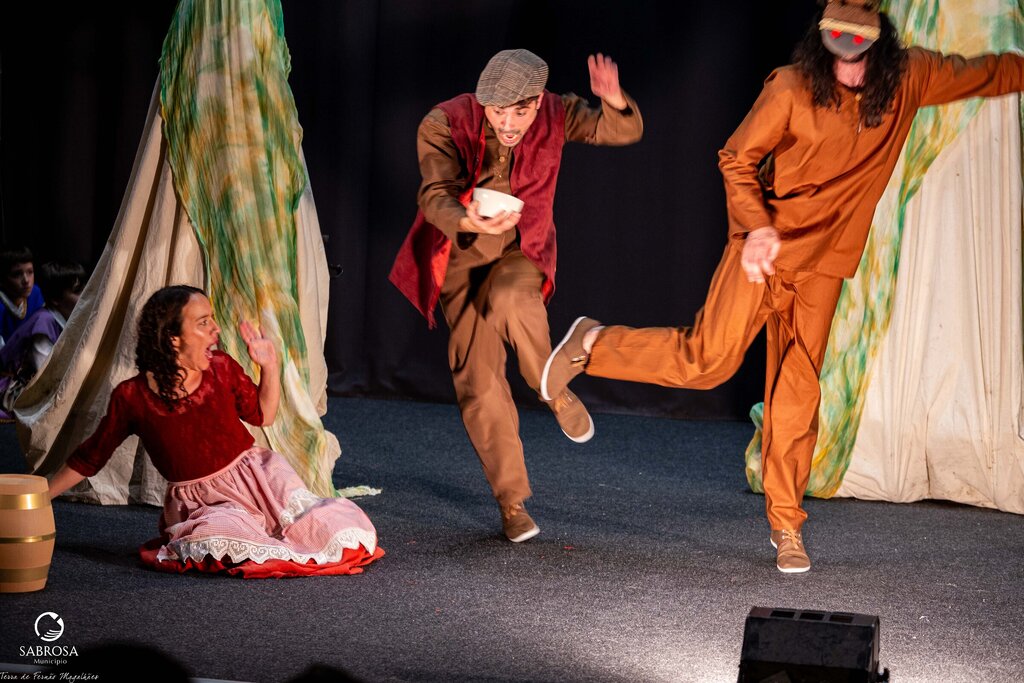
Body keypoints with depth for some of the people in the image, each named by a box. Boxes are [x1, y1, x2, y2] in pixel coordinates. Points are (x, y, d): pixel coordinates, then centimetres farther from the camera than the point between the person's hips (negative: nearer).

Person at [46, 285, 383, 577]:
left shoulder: (222, 368, -3)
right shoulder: (132, 397, -11)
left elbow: (263, 415, 13)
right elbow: (88, 458, 2)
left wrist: (269, 367, -3)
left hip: (258, 477, 2)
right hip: (201, 504, -2)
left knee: (345, 534, -19)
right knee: (219, 537, -40)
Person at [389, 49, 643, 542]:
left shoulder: (555, 115, -14)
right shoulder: (445, 124, -22)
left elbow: (625, 132, -9)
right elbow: (436, 197, -32)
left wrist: (614, 101, -33)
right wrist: (471, 222, -54)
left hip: (520, 251, 0)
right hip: (462, 258, 0)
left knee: (509, 301, -36)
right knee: (478, 378, -7)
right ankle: (512, 502, 4)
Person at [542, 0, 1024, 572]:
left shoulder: (910, 79, -3)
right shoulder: (791, 89, -14)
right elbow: (737, 159, -7)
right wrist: (756, 225, -21)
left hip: (824, 262, 4)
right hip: (767, 246, -4)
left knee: (799, 396, 4)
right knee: (709, 360, -12)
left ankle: (787, 527, 13)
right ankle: (593, 346, 9)